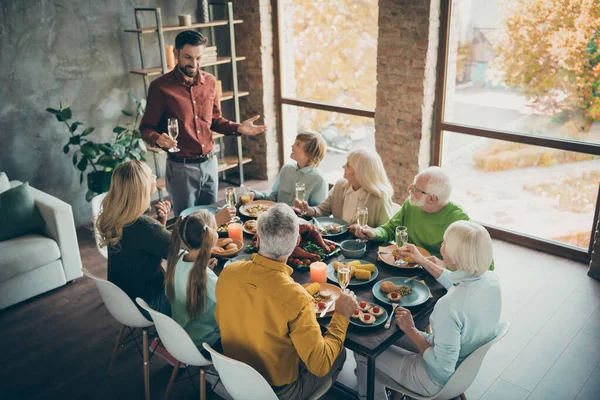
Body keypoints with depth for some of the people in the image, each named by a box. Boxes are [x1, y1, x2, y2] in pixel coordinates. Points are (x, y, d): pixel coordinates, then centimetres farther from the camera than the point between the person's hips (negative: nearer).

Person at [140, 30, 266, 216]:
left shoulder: (209, 82, 3)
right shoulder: (161, 87, -10)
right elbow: (146, 128, -5)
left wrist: (238, 128, -2)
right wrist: (158, 139, -27)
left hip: (209, 163, 4)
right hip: (181, 167, -4)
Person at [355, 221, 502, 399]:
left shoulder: (450, 305, -40)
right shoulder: (491, 279, -15)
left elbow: (443, 368, -30)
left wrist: (411, 330, -19)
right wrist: (422, 261, 16)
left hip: (440, 381, -7)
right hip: (467, 366, 7)